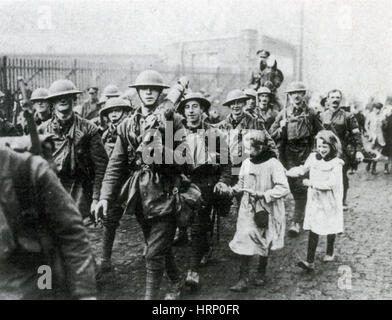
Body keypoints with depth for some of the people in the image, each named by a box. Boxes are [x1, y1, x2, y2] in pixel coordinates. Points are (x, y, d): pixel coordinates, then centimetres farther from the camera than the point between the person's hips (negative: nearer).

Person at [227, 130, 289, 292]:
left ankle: (261, 273, 38)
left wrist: (261, 194, -30)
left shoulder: (273, 165, -17)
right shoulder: (246, 163, -2)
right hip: (248, 210, 3)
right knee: (243, 243, -5)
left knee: (264, 244, 15)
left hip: (267, 211, -3)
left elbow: (284, 189, -23)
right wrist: (233, 189, -7)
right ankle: (243, 280, 6)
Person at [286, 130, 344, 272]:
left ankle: (330, 253, 39)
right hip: (314, 200, 3)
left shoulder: (336, 163, -14)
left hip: (330, 202, -3)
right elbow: (302, 170, 14)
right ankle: (310, 262, -1)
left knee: (330, 229, 15)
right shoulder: (313, 158, 0)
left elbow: (331, 183, -22)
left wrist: (311, 183, -21)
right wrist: (285, 172, 3)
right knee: (313, 230, -1)